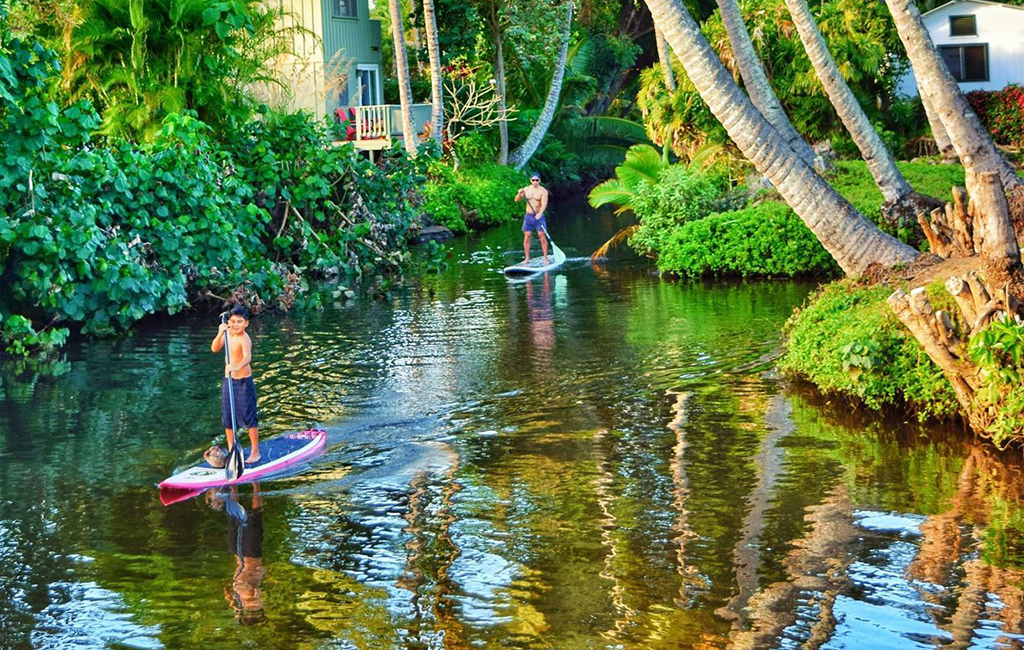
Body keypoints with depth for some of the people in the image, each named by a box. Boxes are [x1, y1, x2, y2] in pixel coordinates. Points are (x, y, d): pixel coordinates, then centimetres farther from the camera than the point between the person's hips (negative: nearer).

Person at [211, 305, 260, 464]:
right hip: (228, 380, 7)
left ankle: (255, 452, 12)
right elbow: (214, 348, -3)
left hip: (243, 381, -7)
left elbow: (247, 357, -36)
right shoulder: (228, 334, 3)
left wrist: (236, 366, -56)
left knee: (248, 417, 0)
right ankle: (231, 451, 26)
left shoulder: (244, 338, -20)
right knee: (227, 418, 13)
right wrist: (220, 333, -19)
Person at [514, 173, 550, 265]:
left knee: (542, 237, -7)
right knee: (527, 237, 2)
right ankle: (527, 258, 11)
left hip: (539, 216, -3)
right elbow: (517, 200, 4)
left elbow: (544, 204, -19)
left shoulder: (543, 191, -7)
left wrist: (540, 213, -36)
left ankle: (545, 258, -2)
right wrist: (520, 194, -18)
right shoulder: (526, 189, 5)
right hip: (528, 216, 3)